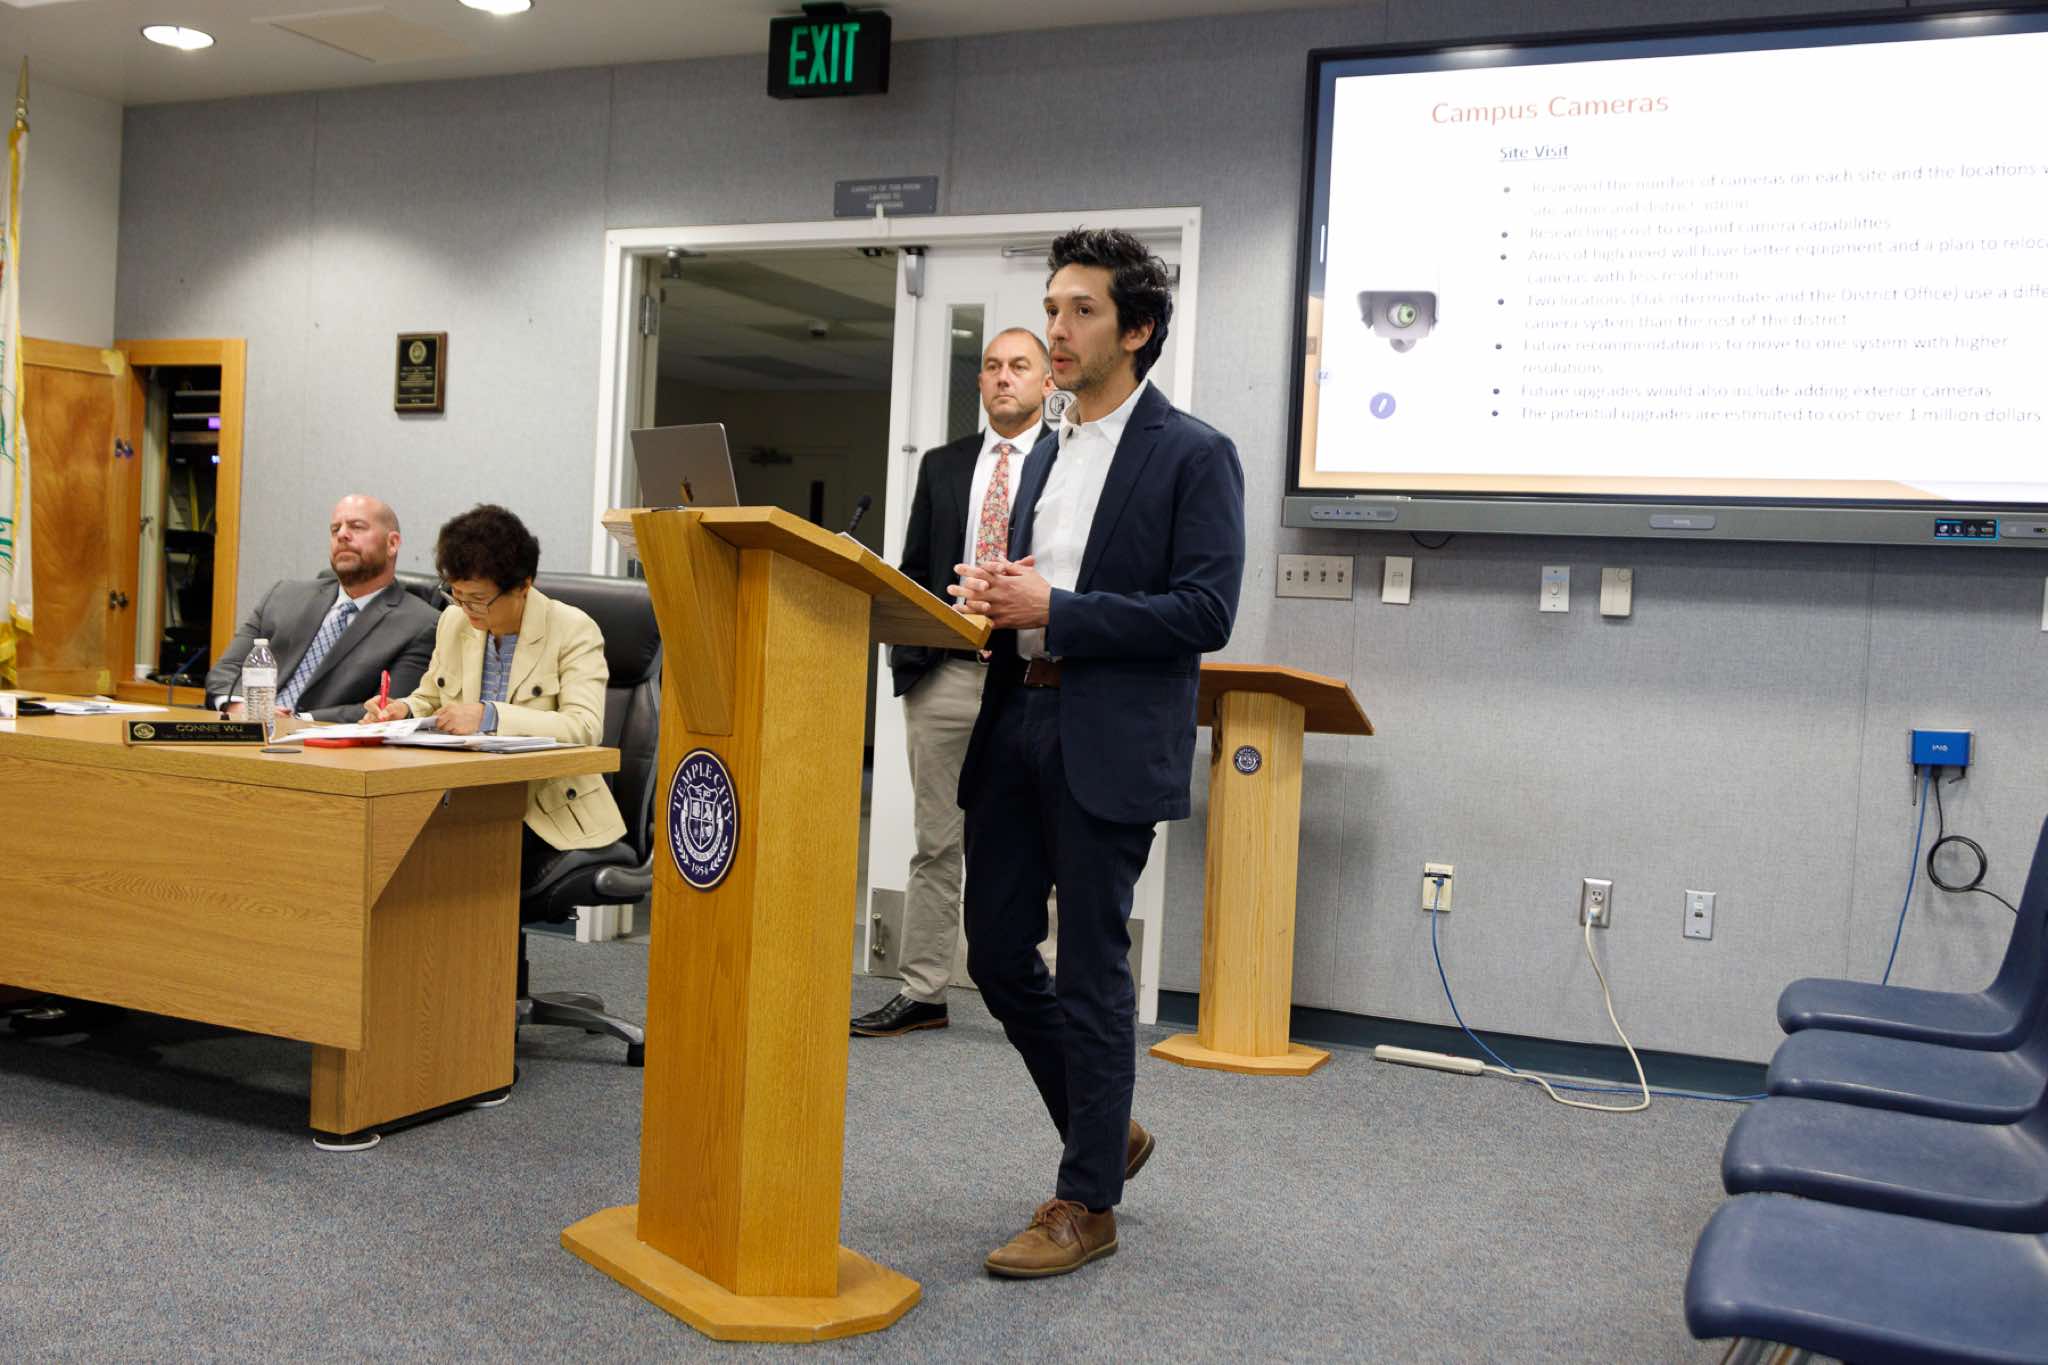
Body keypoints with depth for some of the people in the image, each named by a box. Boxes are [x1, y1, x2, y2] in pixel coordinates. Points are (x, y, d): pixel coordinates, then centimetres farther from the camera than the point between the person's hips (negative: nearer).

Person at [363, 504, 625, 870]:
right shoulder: (454, 621, 9)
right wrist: (401, 711, -1)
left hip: (544, 816, -5)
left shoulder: (573, 631, -7)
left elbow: (585, 728, -19)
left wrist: (490, 717, -29)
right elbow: (429, 700, 24)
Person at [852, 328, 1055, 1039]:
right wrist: (906, 656, 1)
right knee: (936, 845, 8)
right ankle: (922, 993, 15)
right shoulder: (942, 465, 15)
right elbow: (913, 568, 14)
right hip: (946, 673, 4)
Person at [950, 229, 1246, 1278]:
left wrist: (1052, 608, -18)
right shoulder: (1046, 456, 18)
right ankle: (1108, 1130, 31)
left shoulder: (1194, 455, -6)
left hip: (1108, 745, -7)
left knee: (1090, 974, -1)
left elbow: (1205, 612, -14)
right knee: (997, 954, 10)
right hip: (1016, 727, 8)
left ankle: (1086, 1206, 14)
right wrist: (992, 596, 0)